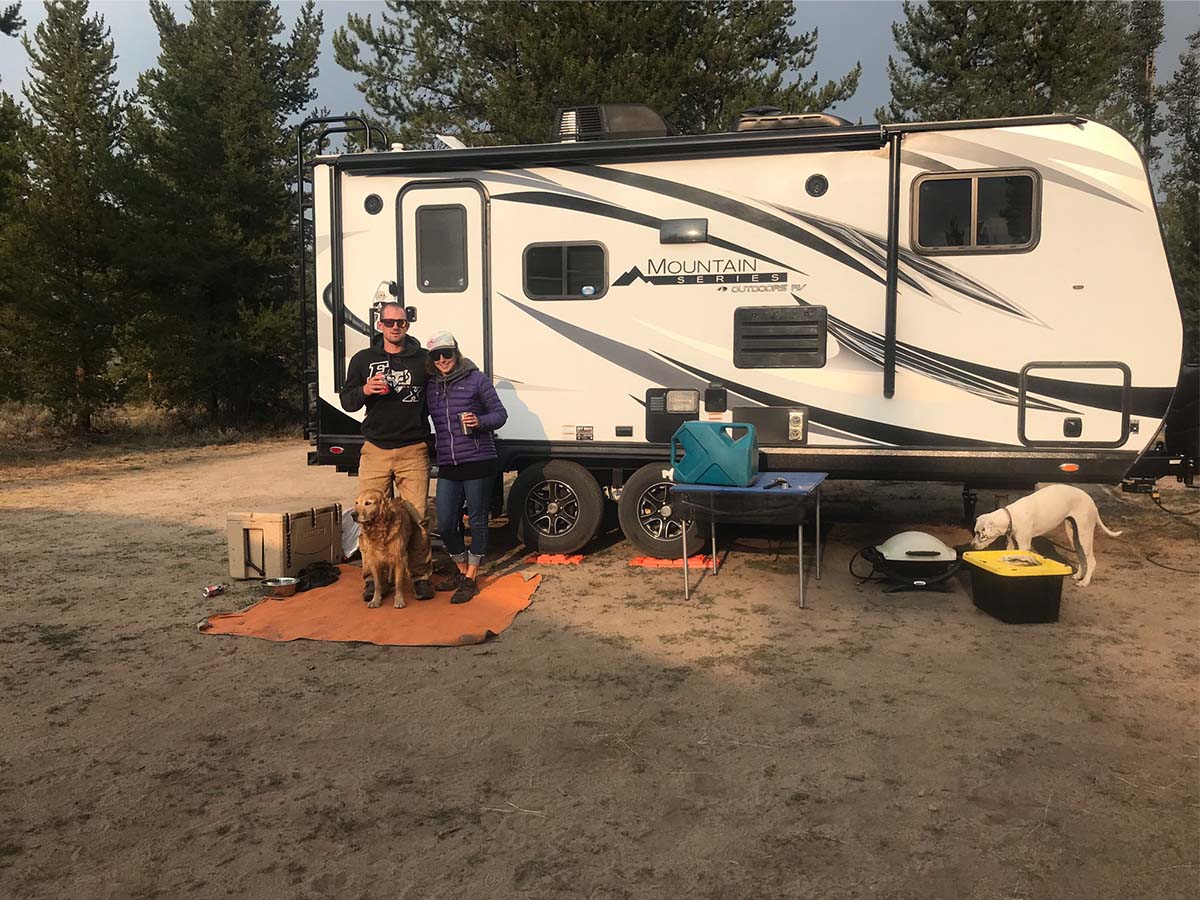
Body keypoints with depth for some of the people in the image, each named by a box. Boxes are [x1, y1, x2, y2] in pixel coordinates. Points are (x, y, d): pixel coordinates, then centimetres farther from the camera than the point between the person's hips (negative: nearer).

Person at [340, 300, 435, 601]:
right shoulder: (363, 359, 9)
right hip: (375, 450, 1)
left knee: (417, 516, -3)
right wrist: (364, 390, -10)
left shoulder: (423, 359, 5)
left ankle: (421, 576, 9)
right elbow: (346, 402, 10)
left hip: (413, 451, -1)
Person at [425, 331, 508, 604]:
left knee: (477, 521, 4)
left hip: (478, 462, -4)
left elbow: (500, 413, 0)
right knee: (445, 524, 5)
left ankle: (470, 579, 16)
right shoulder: (430, 386, 10)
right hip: (447, 466, 4)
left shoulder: (476, 379, -2)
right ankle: (461, 570, 29)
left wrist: (479, 422, -18)